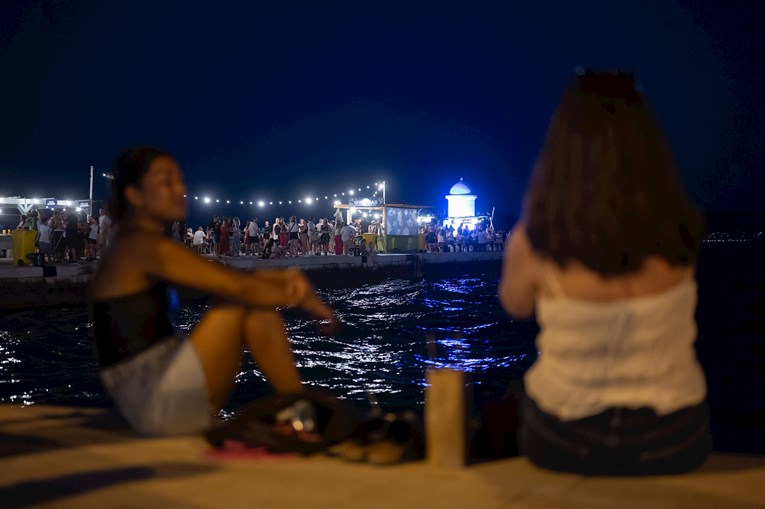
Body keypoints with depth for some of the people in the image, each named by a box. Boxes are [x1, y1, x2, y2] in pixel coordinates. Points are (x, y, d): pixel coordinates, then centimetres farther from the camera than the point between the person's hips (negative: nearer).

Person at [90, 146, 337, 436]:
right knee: (244, 303, -14)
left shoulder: (133, 248, 16)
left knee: (259, 307, 6)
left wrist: (284, 277, -7)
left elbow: (228, 279, 11)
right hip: (159, 402, -10)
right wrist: (305, 300, -5)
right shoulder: (144, 247, -14)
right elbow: (238, 287, -18)